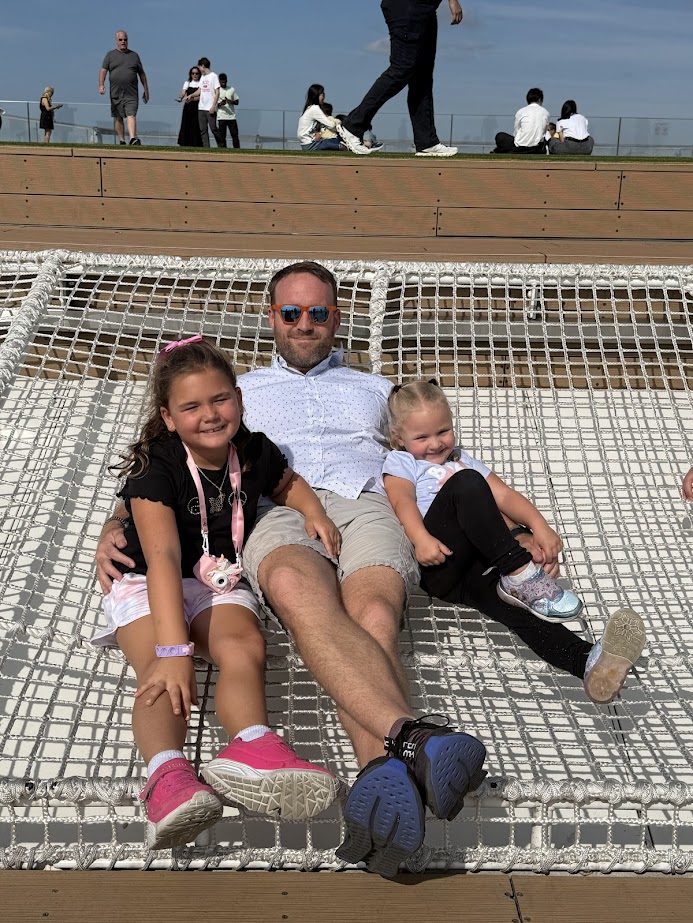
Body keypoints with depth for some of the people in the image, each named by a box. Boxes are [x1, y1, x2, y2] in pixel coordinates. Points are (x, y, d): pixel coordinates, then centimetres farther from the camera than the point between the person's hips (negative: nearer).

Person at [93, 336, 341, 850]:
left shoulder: (254, 452, -1)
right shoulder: (156, 466, -17)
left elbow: (289, 483, 25)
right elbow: (163, 558, -30)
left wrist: (313, 511, 0)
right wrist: (173, 649, -41)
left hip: (221, 585, 4)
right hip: (149, 587, -3)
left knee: (245, 649, -31)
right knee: (164, 674, -34)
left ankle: (249, 749, -57)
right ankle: (167, 774, -59)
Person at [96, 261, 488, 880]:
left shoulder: (375, 389, 35)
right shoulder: (238, 391, 33)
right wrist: (116, 525, 6)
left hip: (367, 505, 2)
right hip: (279, 513, -1)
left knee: (374, 615, -36)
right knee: (299, 591, -41)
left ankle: (384, 781, -61)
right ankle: (416, 739, -61)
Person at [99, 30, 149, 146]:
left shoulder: (134, 55, 14)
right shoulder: (110, 55, 11)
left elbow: (142, 74, 17)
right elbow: (103, 71, 4)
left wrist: (146, 90, 13)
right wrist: (101, 84, -13)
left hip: (131, 94, -1)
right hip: (115, 94, 1)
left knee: (131, 115, -17)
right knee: (118, 118, 6)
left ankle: (133, 139, -31)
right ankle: (122, 141, 14)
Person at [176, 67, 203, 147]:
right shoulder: (187, 83, 15)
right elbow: (183, 92, 0)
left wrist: (191, 99, -22)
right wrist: (180, 98, -23)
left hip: (196, 107, -3)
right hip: (187, 107, 3)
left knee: (195, 126, -8)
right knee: (185, 125, -3)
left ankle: (195, 144, -7)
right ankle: (184, 143, 0)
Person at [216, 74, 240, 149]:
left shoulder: (232, 89, 10)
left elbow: (237, 101, 12)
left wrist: (231, 101, -9)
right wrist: (220, 104, -21)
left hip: (232, 117, 3)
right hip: (221, 117, -3)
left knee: (235, 134, 2)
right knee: (221, 136, -4)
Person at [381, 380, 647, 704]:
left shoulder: (462, 459, 36)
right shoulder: (400, 462, 20)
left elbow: (504, 495, 23)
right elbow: (403, 501, -2)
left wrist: (539, 525, 3)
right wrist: (421, 539, -23)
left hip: (480, 568, 4)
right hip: (439, 567, -3)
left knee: (518, 608, -29)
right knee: (467, 483, -29)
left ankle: (588, 662, -59)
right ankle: (520, 576, -32)